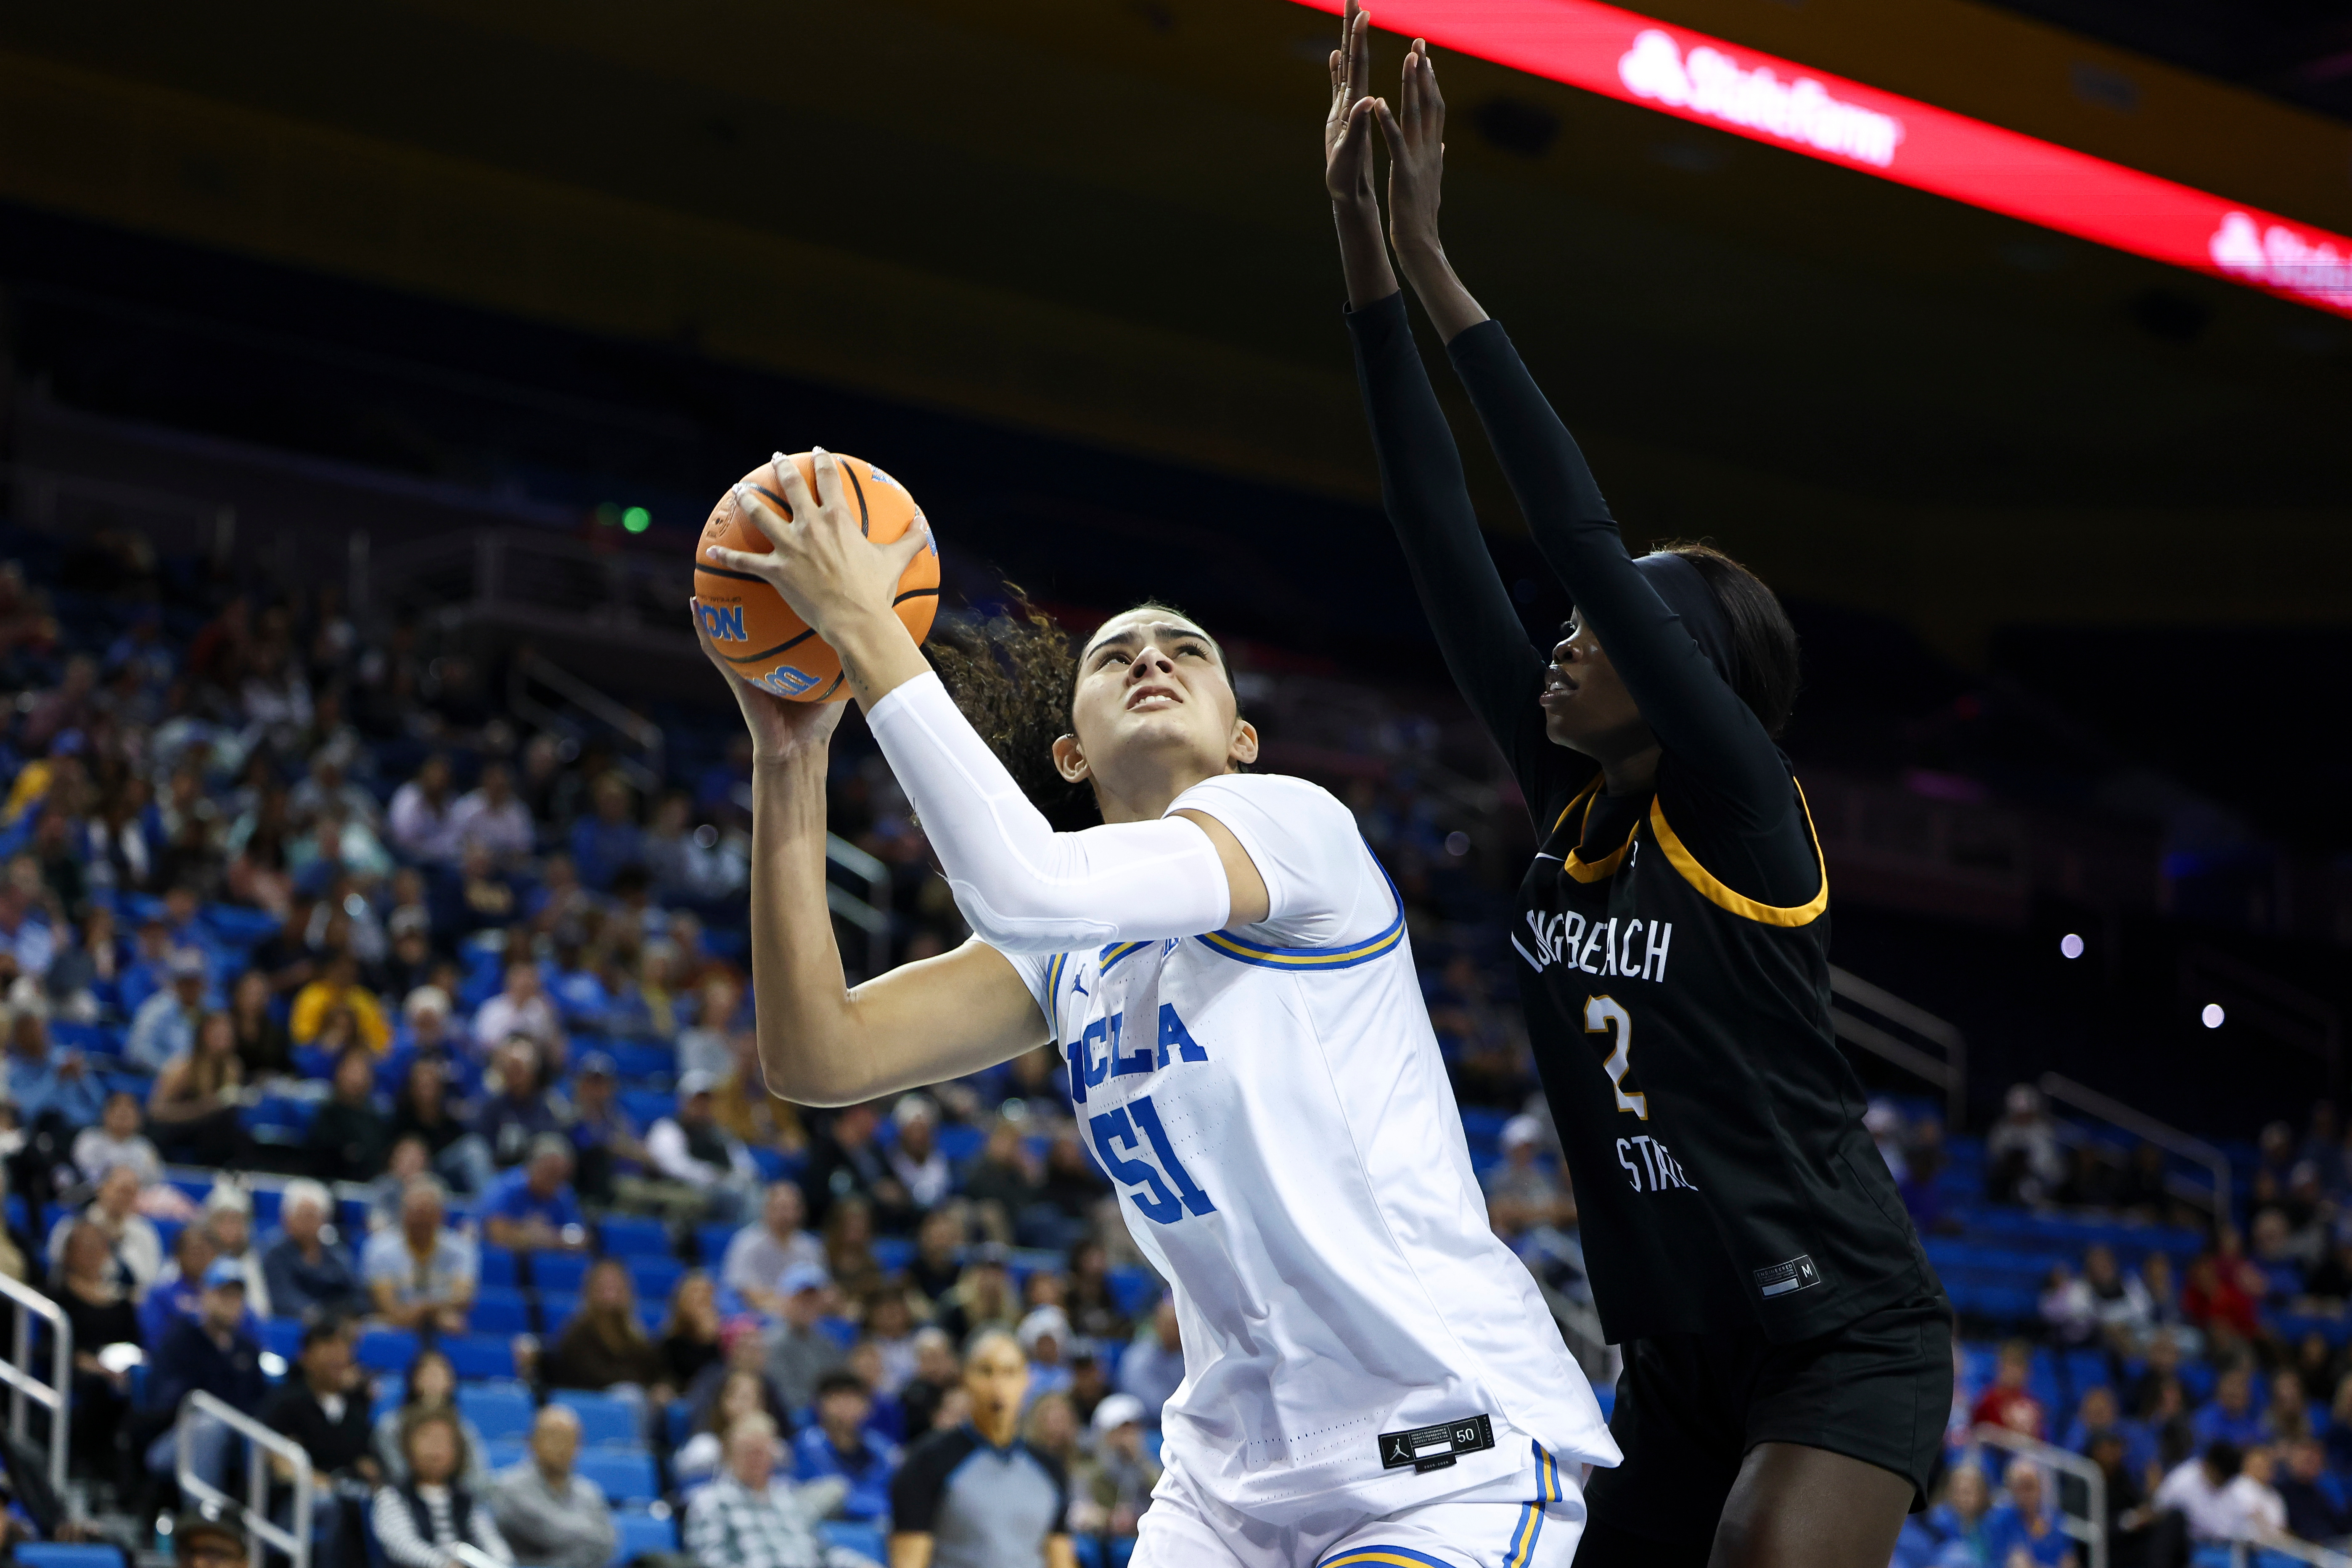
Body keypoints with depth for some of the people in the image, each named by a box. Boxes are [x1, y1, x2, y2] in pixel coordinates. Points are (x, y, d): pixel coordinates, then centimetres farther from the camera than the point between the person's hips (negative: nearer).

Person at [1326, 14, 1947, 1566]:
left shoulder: (1742, 812, -12)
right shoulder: (1573, 810, 5)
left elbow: (1588, 540, -20)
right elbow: (1447, 544, 0)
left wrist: (1438, 268, -20)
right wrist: (1362, 248, -5)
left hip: (1848, 1347, -7)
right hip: (1683, 1365, 8)